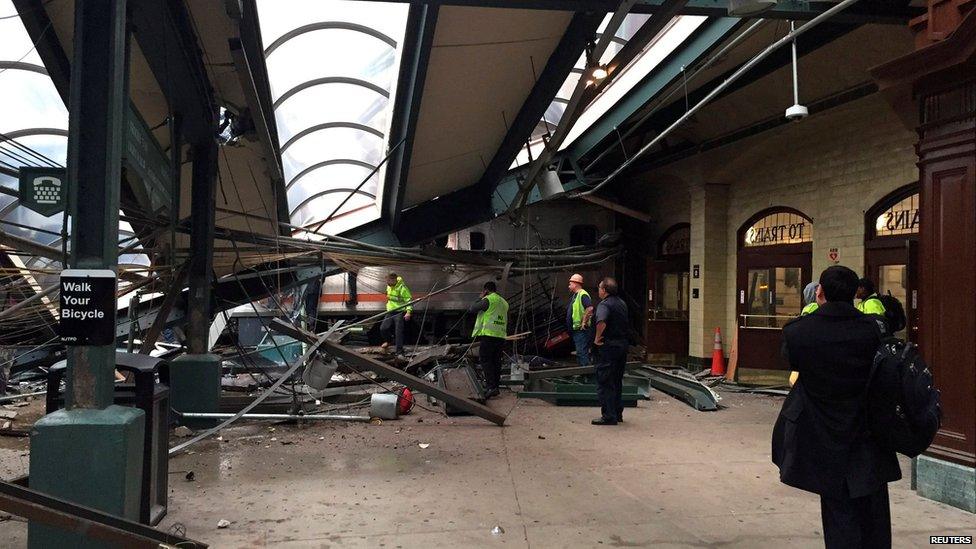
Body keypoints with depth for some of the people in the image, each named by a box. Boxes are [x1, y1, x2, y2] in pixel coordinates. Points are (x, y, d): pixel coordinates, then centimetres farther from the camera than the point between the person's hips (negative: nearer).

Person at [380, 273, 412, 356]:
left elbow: (409, 300, -17)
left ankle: (399, 352, -4)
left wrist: (408, 312, -27)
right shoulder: (389, 287, 7)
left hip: (400, 313, -7)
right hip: (390, 312, 7)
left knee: (398, 332, -10)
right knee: (383, 328, -4)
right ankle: (387, 341, 27)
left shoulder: (402, 288, -17)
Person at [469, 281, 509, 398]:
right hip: (501, 335, 7)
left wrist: (480, 299, 13)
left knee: (485, 361, -7)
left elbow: (472, 309, -2)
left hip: (488, 334, -7)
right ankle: (495, 386, 14)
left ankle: (491, 387, -18)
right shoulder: (504, 302, 18)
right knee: (496, 361, 11)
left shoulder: (487, 300, -6)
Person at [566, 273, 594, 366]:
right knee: (579, 353, 14)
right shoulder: (575, 295, 18)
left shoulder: (583, 295, -15)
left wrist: (584, 322, -25)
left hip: (581, 330, -11)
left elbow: (590, 308, -29)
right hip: (576, 330, 11)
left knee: (582, 353, -12)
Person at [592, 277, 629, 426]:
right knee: (617, 382, 17)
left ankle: (609, 416, -4)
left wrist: (597, 337, -21)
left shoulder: (604, 304, -15)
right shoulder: (622, 303, 14)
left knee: (604, 383, -3)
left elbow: (601, 322, -33)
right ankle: (618, 413, 23)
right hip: (623, 344, 9)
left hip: (610, 346, -9)